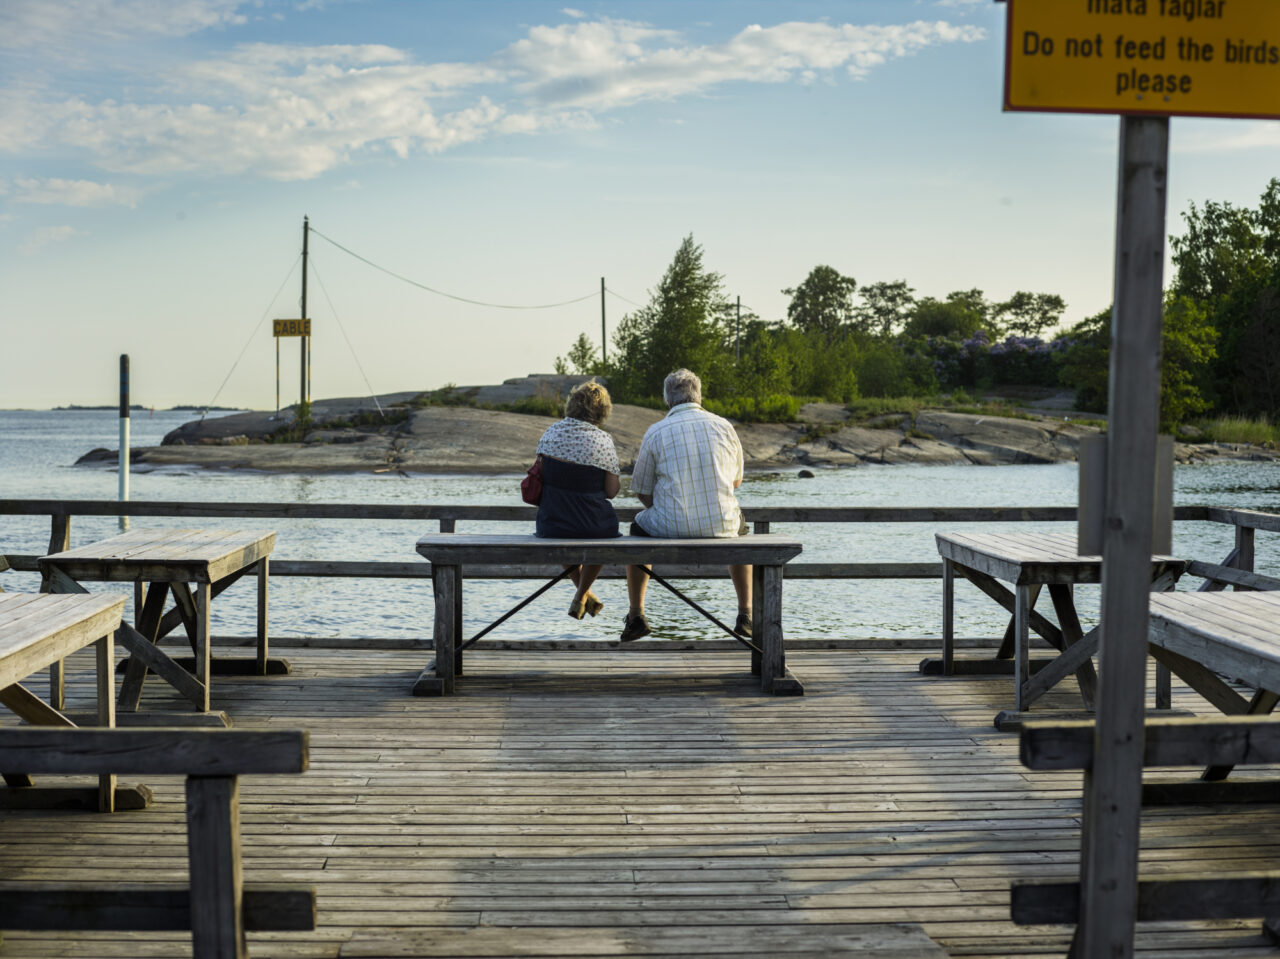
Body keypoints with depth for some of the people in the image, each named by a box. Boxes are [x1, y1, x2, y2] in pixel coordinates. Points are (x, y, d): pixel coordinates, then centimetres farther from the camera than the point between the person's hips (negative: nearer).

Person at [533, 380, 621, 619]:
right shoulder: (603, 441, -11)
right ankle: (581, 595, 39)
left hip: (552, 524, 2)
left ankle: (583, 593, 49)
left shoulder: (552, 432, -1)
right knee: (606, 532, 36)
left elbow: (539, 473, 8)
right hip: (594, 525, -2)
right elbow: (611, 491, -7)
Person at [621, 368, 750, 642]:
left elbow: (643, 491, 5)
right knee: (740, 530, 38)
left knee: (638, 528, 33)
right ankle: (745, 615, 35)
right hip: (721, 527, 1)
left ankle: (636, 615, 32)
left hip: (670, 528, -1)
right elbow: (736, 480, 17)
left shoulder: (655, 432, -2)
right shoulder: (724, 426, 4)